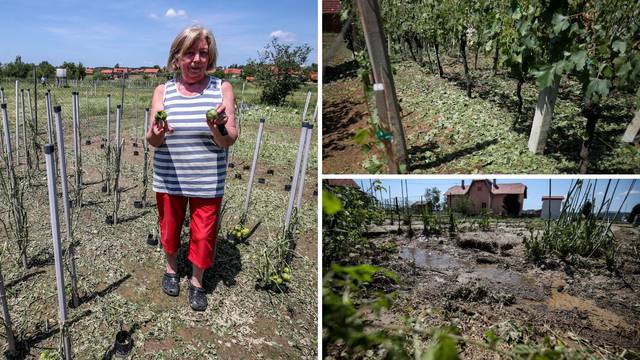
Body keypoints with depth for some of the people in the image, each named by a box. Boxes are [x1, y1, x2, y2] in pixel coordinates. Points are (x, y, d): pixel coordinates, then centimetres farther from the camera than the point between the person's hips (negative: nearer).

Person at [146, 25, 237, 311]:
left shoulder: (222, 89, -5)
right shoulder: (163, 91, -1)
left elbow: (229, 142, -10)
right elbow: (153, 142, -4)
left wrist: (219, 129, -32)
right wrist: (156, 133, -27)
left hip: (208, 181, -1)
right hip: (169, 179, 1)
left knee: (204, 234, 9)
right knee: (169, 226, 18)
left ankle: (196, 281, 33)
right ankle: (171, 268, 46)